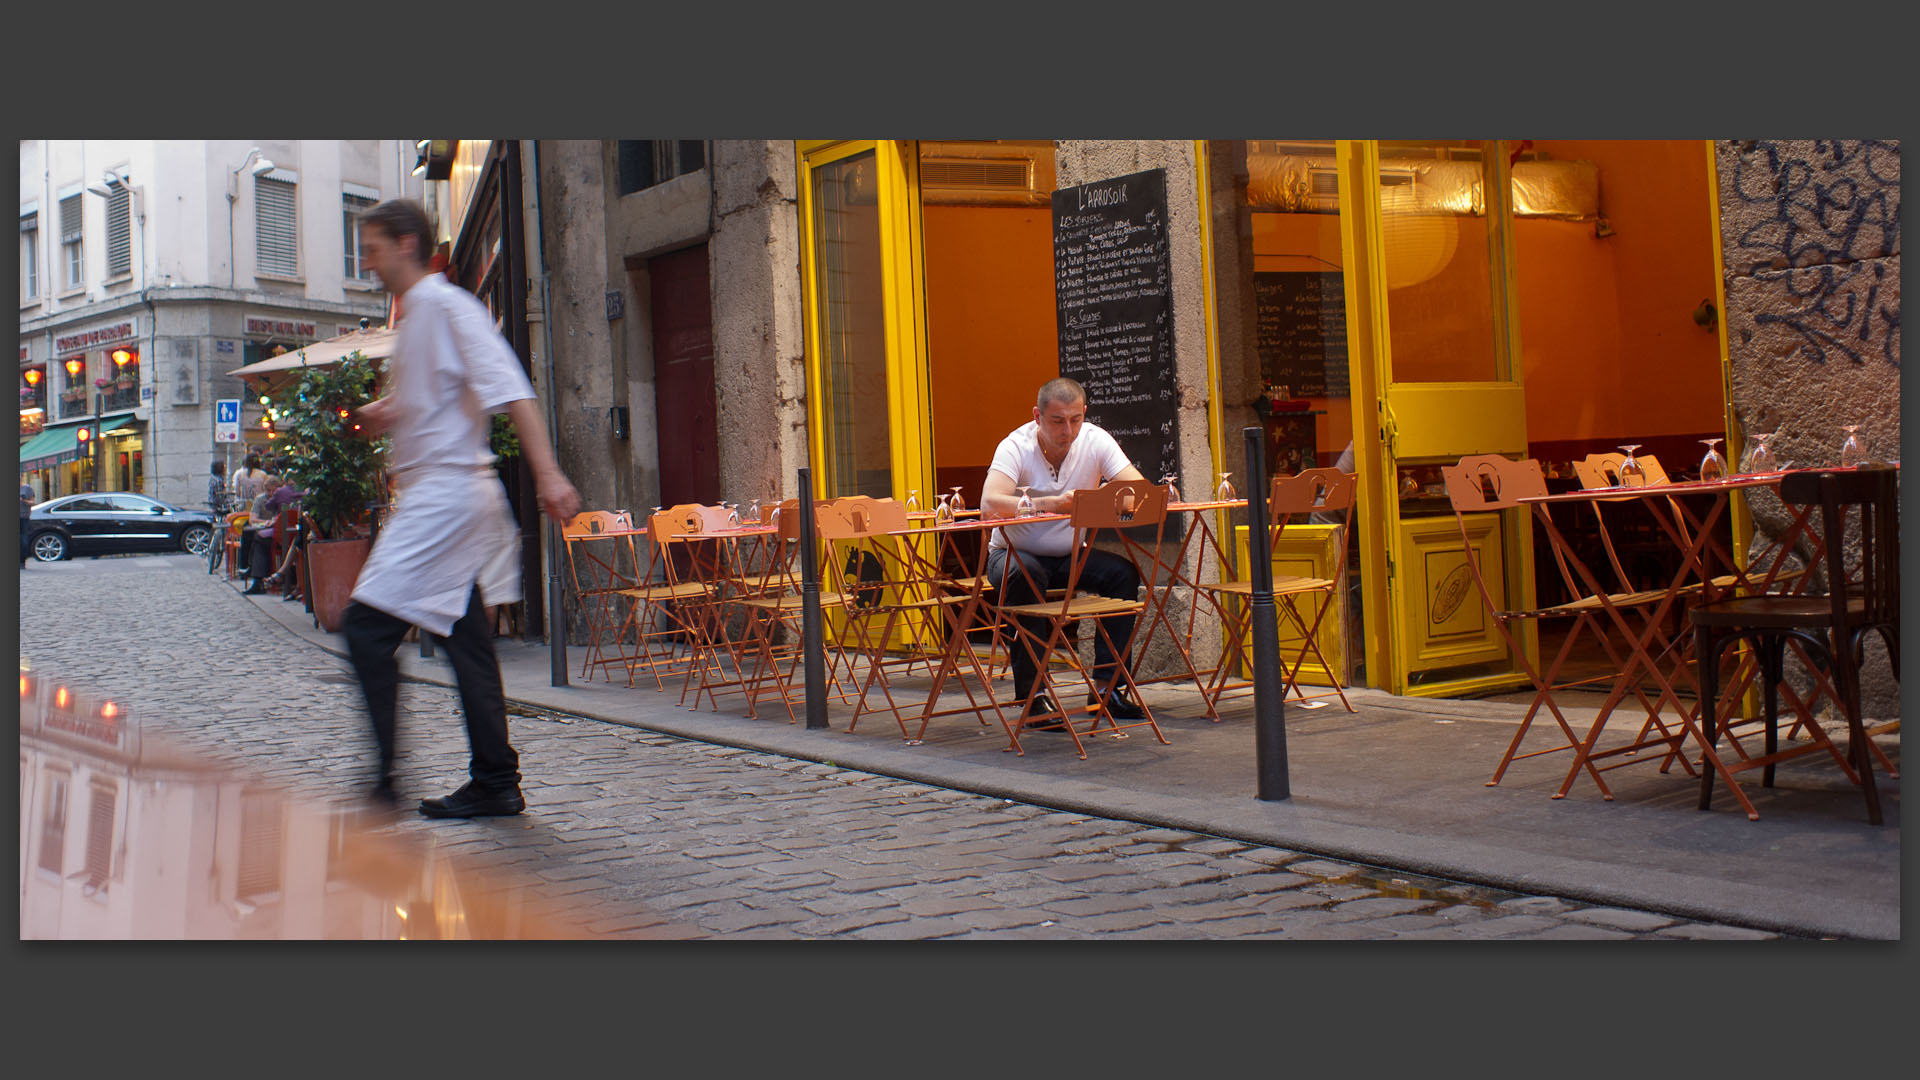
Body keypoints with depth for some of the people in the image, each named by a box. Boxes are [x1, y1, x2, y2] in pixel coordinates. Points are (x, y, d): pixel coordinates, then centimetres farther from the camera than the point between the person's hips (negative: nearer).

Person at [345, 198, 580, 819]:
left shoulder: (448, 306, -9)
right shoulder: (411, 320, 20)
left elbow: (509, 390, -18)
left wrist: (548, 474, -27)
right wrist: (383, 415, 9)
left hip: (448, 489, -10)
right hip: (431, 494, 10)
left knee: (368, 623, -13)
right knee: (466, 642, 10)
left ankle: (381, 777, -9)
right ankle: (495, 784, 14)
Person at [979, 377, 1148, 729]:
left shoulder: (1095, 440, -11)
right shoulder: (1016, 447, -21)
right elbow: (989, 503, -37)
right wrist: (1049, 504, -51)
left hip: (1070, 556, 4)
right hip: (1016, 554, -4)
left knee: (1125, 572, -21)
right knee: (1024, 576, -36)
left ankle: (1105, 686, -12)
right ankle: (1034, 696, -28)